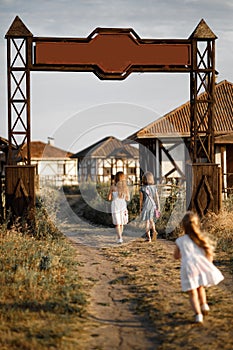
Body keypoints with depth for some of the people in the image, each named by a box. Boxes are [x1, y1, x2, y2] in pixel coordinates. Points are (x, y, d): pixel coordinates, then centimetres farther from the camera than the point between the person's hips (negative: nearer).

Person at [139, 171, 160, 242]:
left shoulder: (142, 188, -11)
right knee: (151, 220, 20)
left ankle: (148, 237, 8)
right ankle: (154, 230, -7)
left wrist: (140, 207, 8)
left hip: (146, 206, -3)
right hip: (153, 205, 3)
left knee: (147, 221, 7)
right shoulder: (154, 187, -3)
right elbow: (157, 197, -3)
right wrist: (158, 207, 2)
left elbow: (141, 199, -4)